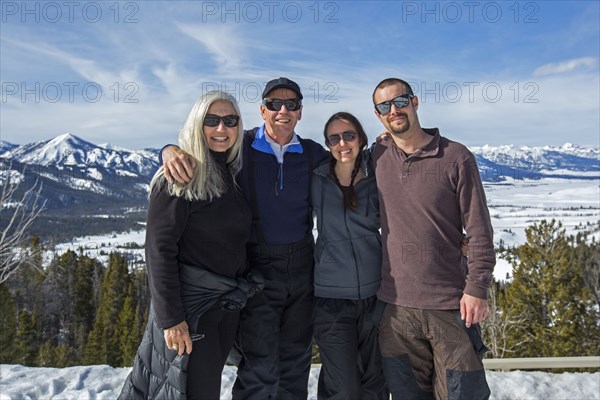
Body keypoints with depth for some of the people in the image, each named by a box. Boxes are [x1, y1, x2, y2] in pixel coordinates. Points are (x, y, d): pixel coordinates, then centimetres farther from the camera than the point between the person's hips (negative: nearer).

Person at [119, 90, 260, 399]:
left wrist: (245, 290, 12)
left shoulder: (235, 174, 6)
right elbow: (159, 249, -18)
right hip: (189, 305, -7)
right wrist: (171, 317, -20)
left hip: (229, 304, 7)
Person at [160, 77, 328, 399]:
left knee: (296, 363, 18)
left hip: (302, 268, 4)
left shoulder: (313, 154, 4)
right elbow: (192, 146, 0)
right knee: (259, 371, -2)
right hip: (256, 269, -3)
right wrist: (172, 151, -21)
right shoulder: (241, 147, -3)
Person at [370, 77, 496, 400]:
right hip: (396, 304, 3)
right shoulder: (377, 157, 4)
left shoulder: (456, 157, -5)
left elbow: (479, 231, -4)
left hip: (450, 304, -2)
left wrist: (477, 289, -9)